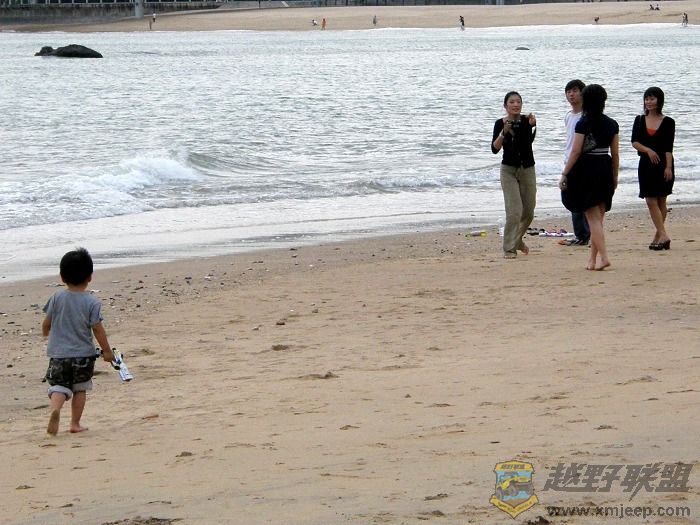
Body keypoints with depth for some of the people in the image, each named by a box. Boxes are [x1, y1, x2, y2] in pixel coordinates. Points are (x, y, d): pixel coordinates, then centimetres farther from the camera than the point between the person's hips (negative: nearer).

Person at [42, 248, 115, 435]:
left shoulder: (57, 298, -2)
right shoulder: (92, 302, -9)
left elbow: (46, 323, 5)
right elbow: (97, 329, -9)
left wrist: (46, 333, 29)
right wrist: (107, 351, 3)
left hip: (58, 353, 1)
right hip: (83, 354, -1)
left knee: (58, 387, 2)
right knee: (80, 389, 14)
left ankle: (55, 408, -27)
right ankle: (75, 423, 15)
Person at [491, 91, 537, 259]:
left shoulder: (527, 120, -5)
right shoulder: (500, 123, -5)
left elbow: (531, 139, -25)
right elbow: (494, 149, -12)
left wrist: (532, 125, -44)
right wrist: (504, 133, -26)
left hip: (527, 169, 2)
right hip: (509, 170, -2)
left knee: (528, 212, 11)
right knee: (514, 211, -14)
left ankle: (517, 240, 37)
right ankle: (509, 248, -7)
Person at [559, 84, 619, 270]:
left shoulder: (583, 124, -10)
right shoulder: (612, 124, 4)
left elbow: (576, 152, -12)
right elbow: (615, 154, 7)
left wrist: (564, 174, -6)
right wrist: (614, 177, 17)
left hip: (586, 170, -5)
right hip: (605, 170, 5)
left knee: (593, 217, -3)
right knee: (598, 217, 11)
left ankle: (603, 256, -15)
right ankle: (592, 260, 15)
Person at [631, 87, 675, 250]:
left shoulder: (668, 122, -1)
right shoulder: (640, 120, 8)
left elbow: (668, 147, -6)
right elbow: (634, 142, -2)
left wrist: (668, 167, -15)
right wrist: (648, 150, -19)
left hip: (663, 164, -3)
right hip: (646, 165, 3)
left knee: (661, 200, 2)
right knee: (651, 201, -5)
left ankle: (658, 235, 4)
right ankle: (663, 236, -5)